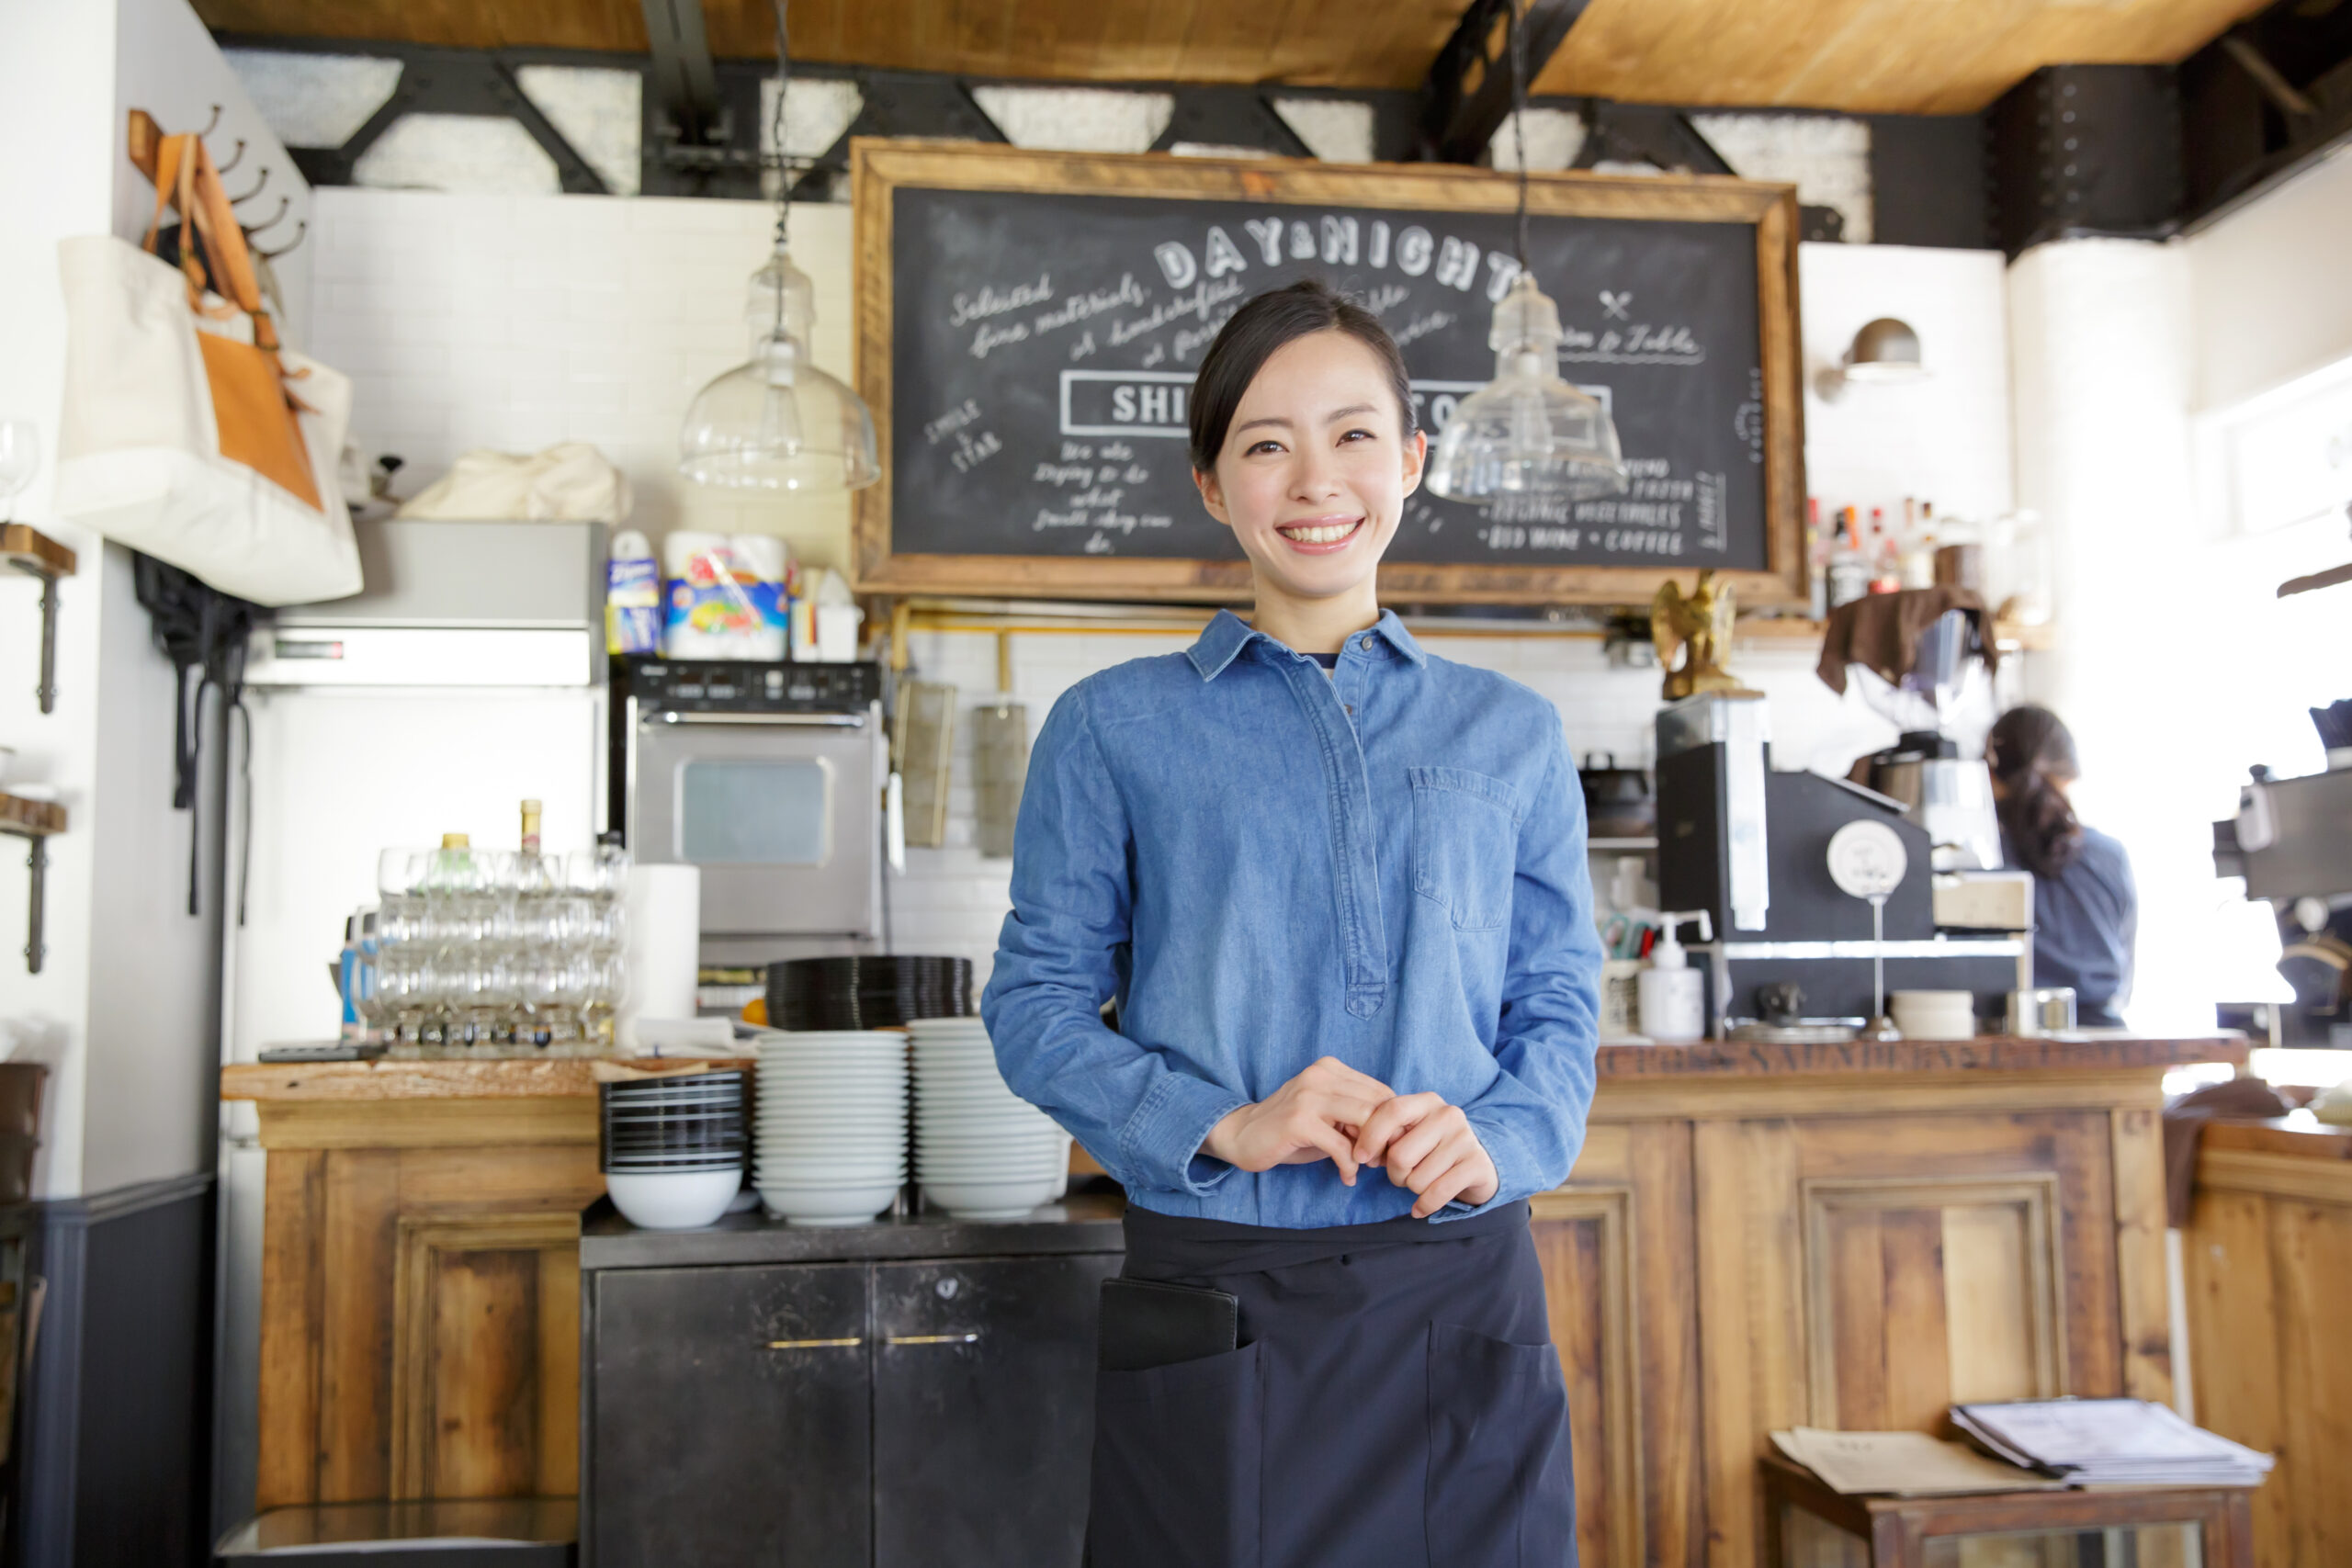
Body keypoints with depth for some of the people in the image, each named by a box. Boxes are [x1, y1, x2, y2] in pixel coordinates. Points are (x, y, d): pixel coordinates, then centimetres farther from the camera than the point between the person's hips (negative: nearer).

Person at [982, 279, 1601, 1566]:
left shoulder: (1510, 734, 9)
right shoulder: (1112, 728, 3)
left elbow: (1559, 1005, 9)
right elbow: (1037, 1004, 0)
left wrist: (1495, 1143, -11)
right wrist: (1223, 1123, -15)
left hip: (1462, 1302, 2)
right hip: (1210, 1300, -2)